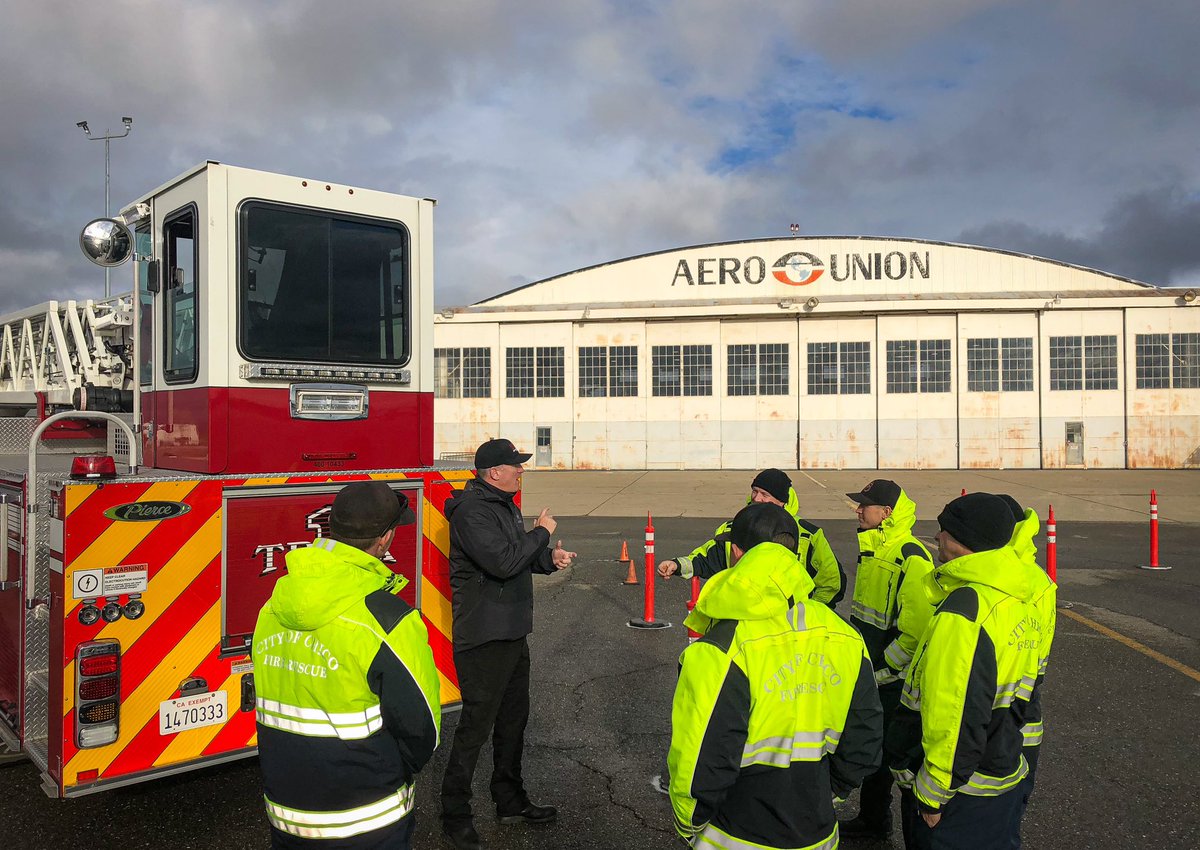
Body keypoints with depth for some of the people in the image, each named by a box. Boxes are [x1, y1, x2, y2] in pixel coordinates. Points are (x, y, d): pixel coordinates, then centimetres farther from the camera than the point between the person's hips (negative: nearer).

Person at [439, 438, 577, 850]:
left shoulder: (505, 504, 12)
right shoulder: (471, 510, -19)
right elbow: (502, 562, -29)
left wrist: (549, 558, 0)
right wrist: (541, 532, -16)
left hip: (513, 633, 10)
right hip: (483, 639, -10)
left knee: (513, 719, 19)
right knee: (475, 726, -1)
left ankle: (511, 802, 34)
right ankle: (455, 816, 14)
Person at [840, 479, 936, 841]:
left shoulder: (911, 556, -22)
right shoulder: (873, 547, 8)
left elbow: (917, 628, -26)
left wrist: (883, 669, -19)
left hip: (892, 679, -9)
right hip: (868, 672, 9)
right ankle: (872, 818, 35)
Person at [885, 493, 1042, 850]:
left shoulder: (964, 611, -28)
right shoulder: (1020, 602, 5)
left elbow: (958, 718, -27)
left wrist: (933, 795, -17)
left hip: (963, 793, -9)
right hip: (1002, 776, 9)